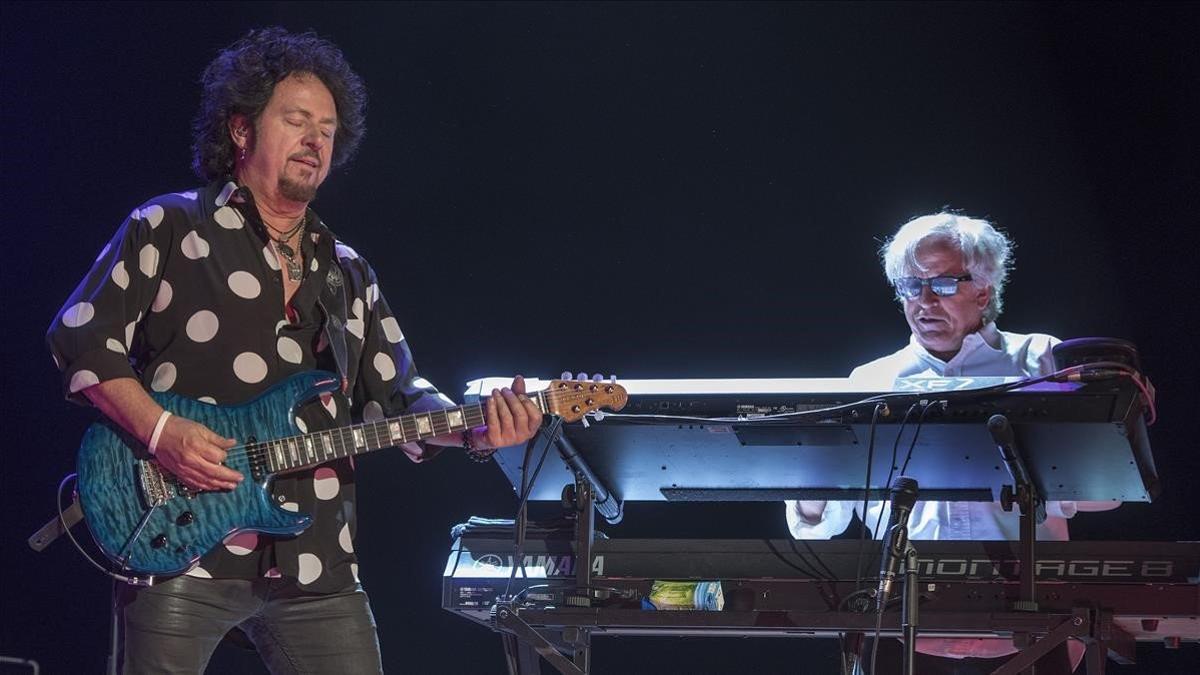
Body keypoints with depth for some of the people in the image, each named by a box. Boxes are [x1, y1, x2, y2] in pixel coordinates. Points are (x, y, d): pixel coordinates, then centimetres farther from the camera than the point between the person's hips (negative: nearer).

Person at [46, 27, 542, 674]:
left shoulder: (348, 274, 19)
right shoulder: (169, 228, 4)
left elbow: (397, 397, 14)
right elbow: (82, 337, -2)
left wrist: (475, 428, -6)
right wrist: (159, 429, -15)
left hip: (315, 563, 5)